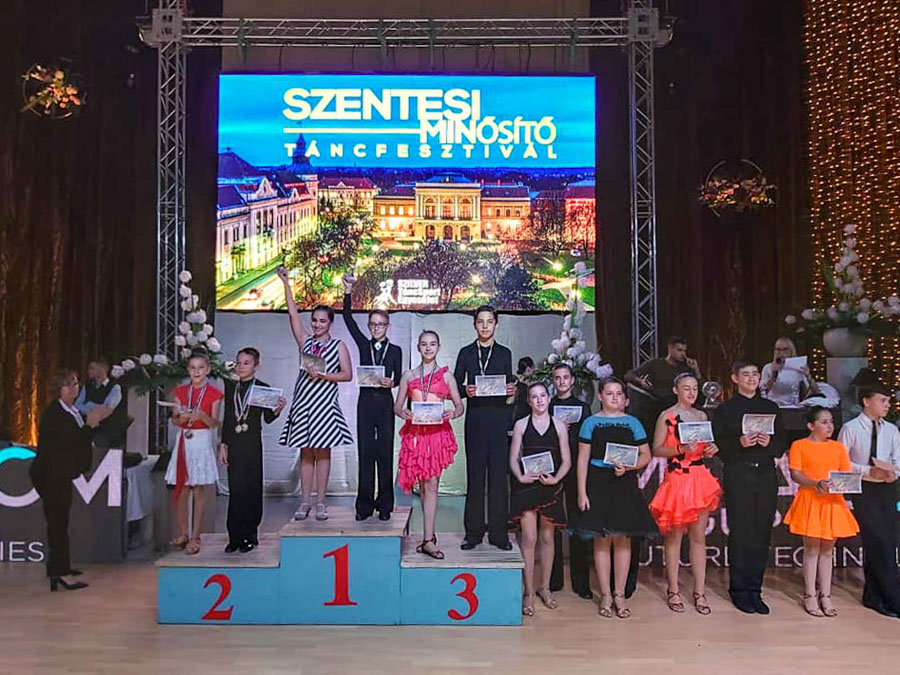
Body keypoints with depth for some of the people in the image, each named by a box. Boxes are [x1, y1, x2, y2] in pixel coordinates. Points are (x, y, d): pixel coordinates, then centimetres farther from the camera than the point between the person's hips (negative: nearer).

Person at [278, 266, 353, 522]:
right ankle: (305, 502, 11)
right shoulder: (305, 340, 11)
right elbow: (293, 313, 4)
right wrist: (286, 284, -2)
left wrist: (322, 375, -15)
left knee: (322, 452, 2)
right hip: (304, 402, 3)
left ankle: (320, 502, 8)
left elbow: (347, 374, -4)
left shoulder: (338, 345, 4)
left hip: (325, 403, -3)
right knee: (305, 453, 6)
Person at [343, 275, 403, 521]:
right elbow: (349, 319, 4)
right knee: (365, 453, 2)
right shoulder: (364, 345, 10)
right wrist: (348, 292, -3)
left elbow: (398, 377, 4)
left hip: (384, 403, -1)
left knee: (385, 453, 2)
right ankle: (364, 504, 8)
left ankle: (384, 504, 9)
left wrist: (391, 382, -18)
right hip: (365, 402, 1)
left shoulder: (395, 350, 7)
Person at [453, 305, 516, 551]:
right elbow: (456, 385, 10)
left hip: (498, 418, 0)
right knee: (474, 474, 1)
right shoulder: (466, 353, 12)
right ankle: (473, 532, 9)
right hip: (475, 418, 0)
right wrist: (465, 391, -11)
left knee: (499, 474, 0)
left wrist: (511, 390, -9)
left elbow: (509, 384, 13)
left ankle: (498, 532, 7)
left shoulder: (505, 354, 13)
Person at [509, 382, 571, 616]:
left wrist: (555, 478, -11)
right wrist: (520, 476, -15)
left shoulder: (559, 426, 7)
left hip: (550, 487, 2)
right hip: (526, 486, -1)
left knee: (547, 537, 10)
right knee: (529, 538, -5)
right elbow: (513, 458, 2)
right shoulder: (521, 425, 5)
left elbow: (567, 461, 5)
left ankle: (544, 587, 24)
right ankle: (528, 592, 4)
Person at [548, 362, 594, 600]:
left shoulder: (583, 407, 11)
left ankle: (581, 582, 8)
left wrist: (569, 433, -11)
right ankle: (554, 579, 14)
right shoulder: (546, 407, 10)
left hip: (575, 471, 0)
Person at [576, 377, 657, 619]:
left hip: (625, 484, 1)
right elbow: (583, 459, 2)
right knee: (602, 539, 1)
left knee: (622, 539, 3)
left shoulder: (632, 423, 9)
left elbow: (645, 455, 8)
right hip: (598, 483, -1)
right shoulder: (591, 422, 5)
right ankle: (606, 595, 12)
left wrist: (628, 467, -12)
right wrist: (581, 492, -4)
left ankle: (620, 594, 15)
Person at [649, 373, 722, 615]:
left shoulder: (702, 416, 13)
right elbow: (656, 449, -7)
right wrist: (680, 449, -21)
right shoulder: (666, 416, -3)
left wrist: (711, 449, 1)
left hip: (701, 479, 5)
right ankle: (673, 590, 13)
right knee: (674, 536, 2)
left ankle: (700, 592, 14)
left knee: (699, 536, 6)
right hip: (677, 479, -4)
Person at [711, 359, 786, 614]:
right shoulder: (725, 409, 5)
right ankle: (739, 590, 10)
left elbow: (781, 447, 11)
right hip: (738, 476, -3)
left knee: (762, 534, 3)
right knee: (740, 534, -2)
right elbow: (719, 446, -1)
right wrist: (740, 443, -18)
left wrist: (769, 443, -9)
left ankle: (755, 590, 14)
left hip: (766, 475, 3)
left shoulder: (771, 408, 15)